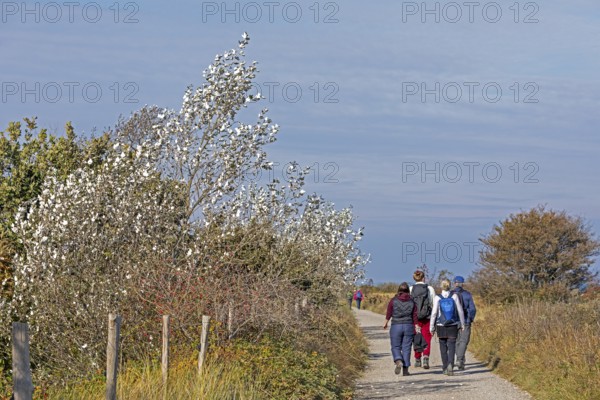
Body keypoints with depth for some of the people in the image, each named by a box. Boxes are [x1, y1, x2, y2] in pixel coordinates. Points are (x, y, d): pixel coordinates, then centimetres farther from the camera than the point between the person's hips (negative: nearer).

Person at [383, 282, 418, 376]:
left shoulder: (393, 301, -3)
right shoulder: (412, 302, 1)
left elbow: (389, 313, 2)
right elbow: (415, 316, 1)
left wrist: (386, 323, 17)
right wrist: (416, 327, 8)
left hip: (396, 326, -1)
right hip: (409, 326, 1)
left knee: (395, 347, 8)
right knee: (406, 348, 5)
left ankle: (398, 361, -21)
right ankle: (405, 370, 4)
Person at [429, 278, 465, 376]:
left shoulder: (437, 298, -6)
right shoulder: (454, 296, -4)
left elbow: (434, 313, -5)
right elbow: (460, 311, 0)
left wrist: (432, 327, 2)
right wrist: (462, 324, 11)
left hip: (441, 327, 0)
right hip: (453, 326, 0)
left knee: (443, 348, 12)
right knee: (451, 347, -1)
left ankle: (445, 368, 16)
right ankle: (450, 365, -22)